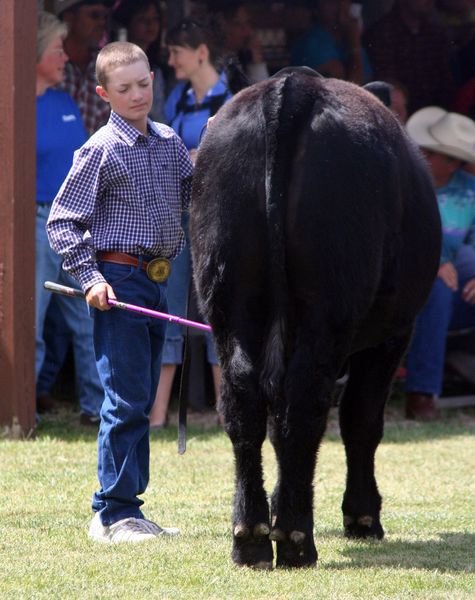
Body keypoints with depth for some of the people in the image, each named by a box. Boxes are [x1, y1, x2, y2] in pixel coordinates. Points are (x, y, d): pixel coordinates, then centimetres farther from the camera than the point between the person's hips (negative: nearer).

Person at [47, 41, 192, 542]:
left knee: (141, 400, 10)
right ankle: (114, 514, -7)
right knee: (126, 400, -10)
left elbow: (193, 197, 25)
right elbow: (63, 222, -8)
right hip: (119, 283, -7)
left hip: (156, 282, 7)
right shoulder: (101, 151, -9)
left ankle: (125, 507, 16)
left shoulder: (170, 144, 11)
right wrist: (90, 277, -16)